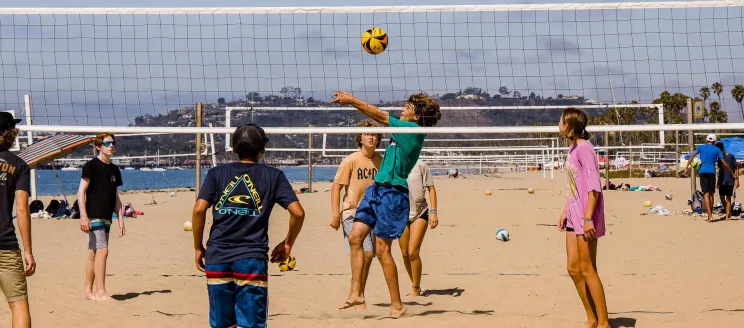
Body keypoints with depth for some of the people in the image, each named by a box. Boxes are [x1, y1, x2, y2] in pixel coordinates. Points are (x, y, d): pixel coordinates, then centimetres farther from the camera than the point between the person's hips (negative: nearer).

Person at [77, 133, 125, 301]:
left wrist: (120, 220, 16)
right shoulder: (91, 165, -5)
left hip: (106, 217, 7)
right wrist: (83, 216, -18)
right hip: (93, 216, -7)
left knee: (94, 253, 11)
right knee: (102, 250, -14)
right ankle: (101, 292, -14)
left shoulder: (114, 170, 16)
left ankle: (88, 291, 16)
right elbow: (81, 191, -10)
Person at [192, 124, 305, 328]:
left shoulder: (216, 174, 9)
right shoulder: (273, 176, 6)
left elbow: (199, 209, -4)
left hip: (217, 259, 2)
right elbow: (298, 213, -2)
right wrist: (287, 244, 12)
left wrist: (198, 248, 6)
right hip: (253, 259, -2)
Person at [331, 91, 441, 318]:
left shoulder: (414, 129, -12)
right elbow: (380, 118, 22)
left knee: (382, 250, -6)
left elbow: (380, 116, -11)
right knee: (355, 237, 2)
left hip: (392, 192, -9)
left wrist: (353, 101, -5)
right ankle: (356, 293, 5)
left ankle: (397, 305, 3)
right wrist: (352, 101, 16)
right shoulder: (405, 130, 14)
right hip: (377, 189, 9)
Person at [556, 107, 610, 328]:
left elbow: (594, 186, -19)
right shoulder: (572, 148, 13)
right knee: (574, 269, 10)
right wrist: (565, 212, 20)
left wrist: (588, 217, -23)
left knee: (587, 269, -6)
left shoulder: (584, 148, -14)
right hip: (574, 216, 9)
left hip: (585, 216, -9)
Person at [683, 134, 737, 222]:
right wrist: (733, 174, 13)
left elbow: (692, 156, -3)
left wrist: (686, 168, -6)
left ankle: (710, 216, -18)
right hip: (712, 172, 0)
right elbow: (724, 164, 5)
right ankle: (710, 216, 14)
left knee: (706, 194, -5)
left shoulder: (701, 147, 11)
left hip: (702, 172, 0)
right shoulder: (717, 150, 7)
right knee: (711, 194, 12)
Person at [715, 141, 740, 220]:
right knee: (722, 198, 5)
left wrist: (737, 180, -9)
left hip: (730, 181, -5)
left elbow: (736, 169, -4)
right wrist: (718, 181, 16)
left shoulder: (731, 156, -6)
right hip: (722, 181, 5)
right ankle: (728, 213, 23)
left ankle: (727, 216, -2)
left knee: (728, 198, -4)